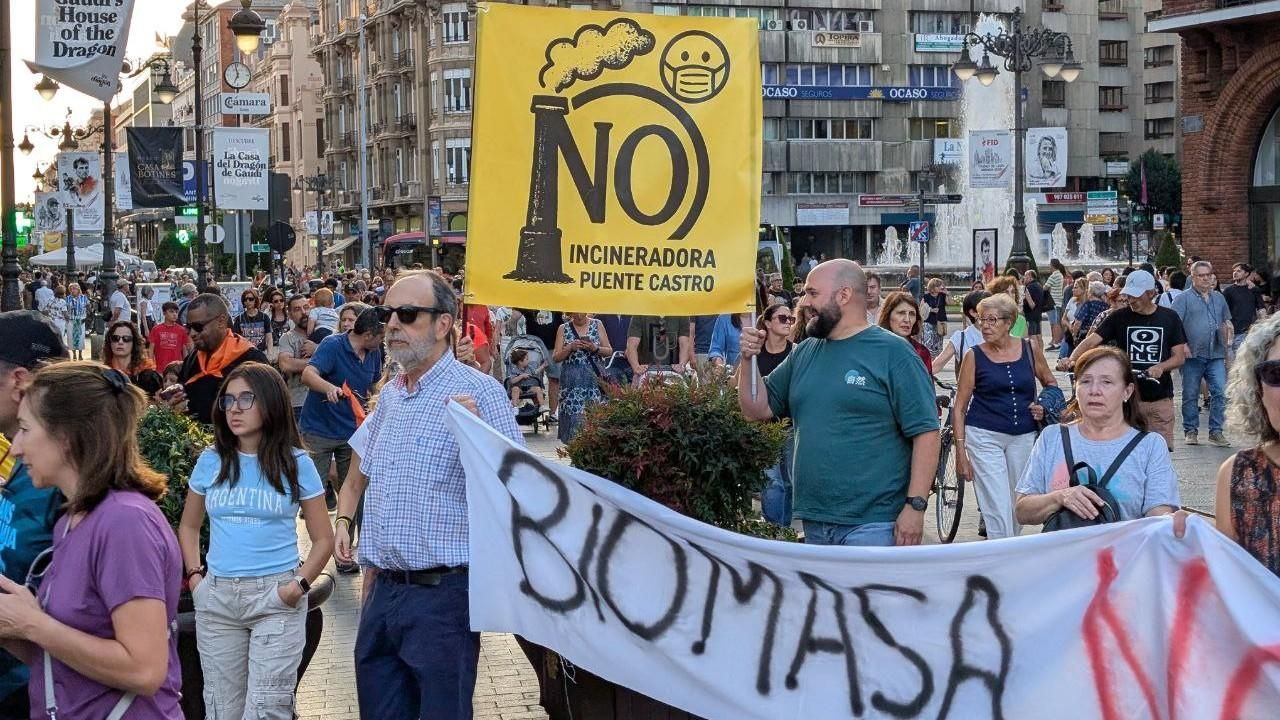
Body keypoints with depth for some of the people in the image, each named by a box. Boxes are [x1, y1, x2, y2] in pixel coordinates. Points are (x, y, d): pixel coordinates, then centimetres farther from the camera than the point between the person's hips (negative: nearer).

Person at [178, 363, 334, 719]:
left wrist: (300, 584, -11)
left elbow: (323, 539, 2)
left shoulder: (296, 464, -1)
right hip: (216, 597, 3)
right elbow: (188, 527, 19)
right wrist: (195, 576, 4)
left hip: (276, 597, -3)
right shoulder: (211, 461, 7)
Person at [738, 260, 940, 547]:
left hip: (872, 525, -6)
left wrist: (916, 506, -17)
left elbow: (925, 432, -10)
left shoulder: (892, 353, -6)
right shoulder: (804, 353, 13)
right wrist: (749, 359, 2)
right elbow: (757, 410, 18)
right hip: (814, 523, 7)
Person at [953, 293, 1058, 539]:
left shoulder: (1029, 350, 3)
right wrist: (960, 451, -6)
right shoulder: (974, 356, -3)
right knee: (997, 509, -10)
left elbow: (1050, 383, 21)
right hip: (984, 436, -3)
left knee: (1018, 507, 12)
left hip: (1023, 436, 3)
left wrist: (1045, 407, 0)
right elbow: (960, 407, -1)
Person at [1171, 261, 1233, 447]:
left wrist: (1226, 343, 16)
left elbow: (1226, 323, 25)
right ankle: (1191, 431, 14)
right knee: (1190, 395, 3)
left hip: (1216, 355, 4)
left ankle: (1216, 431, 0)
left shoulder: (1219, 298, 16)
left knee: (1220, 392, -6)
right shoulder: (1184, 299, 0)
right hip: (1193, 355, -3)